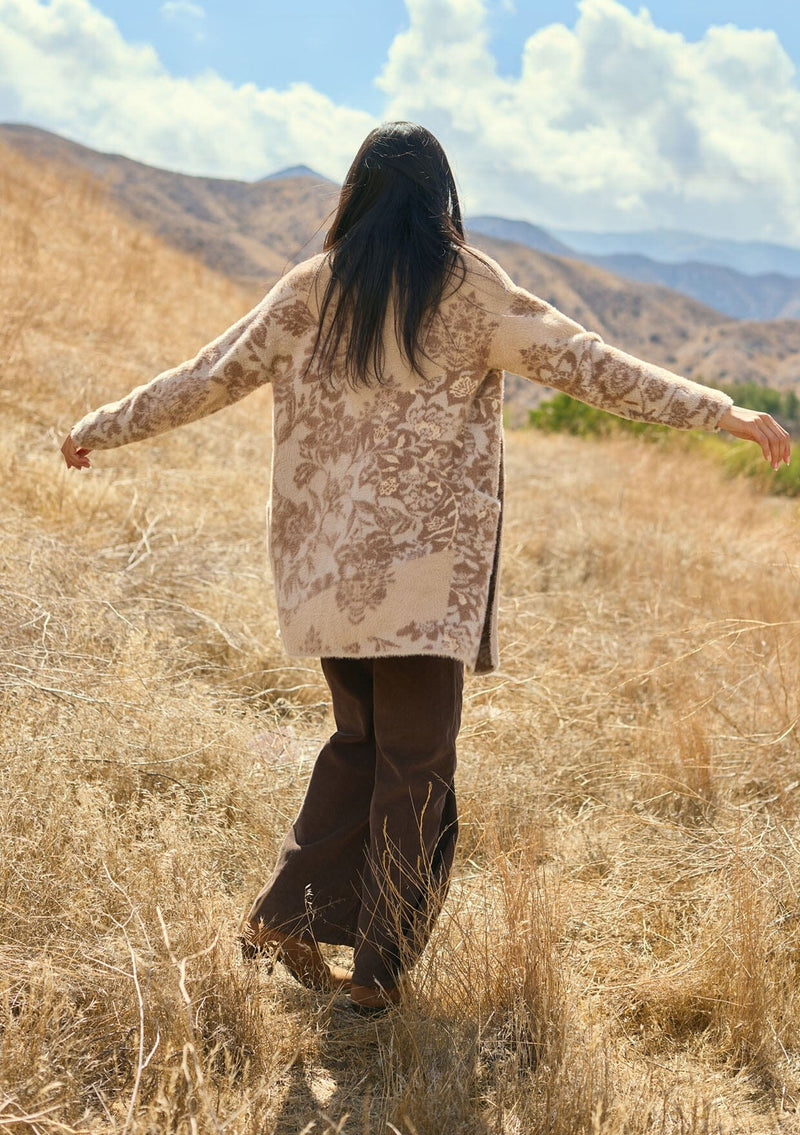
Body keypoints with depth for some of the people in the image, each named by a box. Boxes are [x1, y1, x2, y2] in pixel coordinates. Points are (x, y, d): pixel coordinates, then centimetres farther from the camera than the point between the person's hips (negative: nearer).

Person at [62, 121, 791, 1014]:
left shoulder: (311, 290, 6)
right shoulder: (466, 289, -4)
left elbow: (206, 378, 11)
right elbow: (588, 364, -7)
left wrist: (103, 427, 25)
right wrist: (723, 412, -4)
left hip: (328, 565, 4)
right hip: (425, 569, -4)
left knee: (359, 741, 21)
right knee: (414, 766, 6)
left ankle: (286, 913, 17)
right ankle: (378, 970, 13)